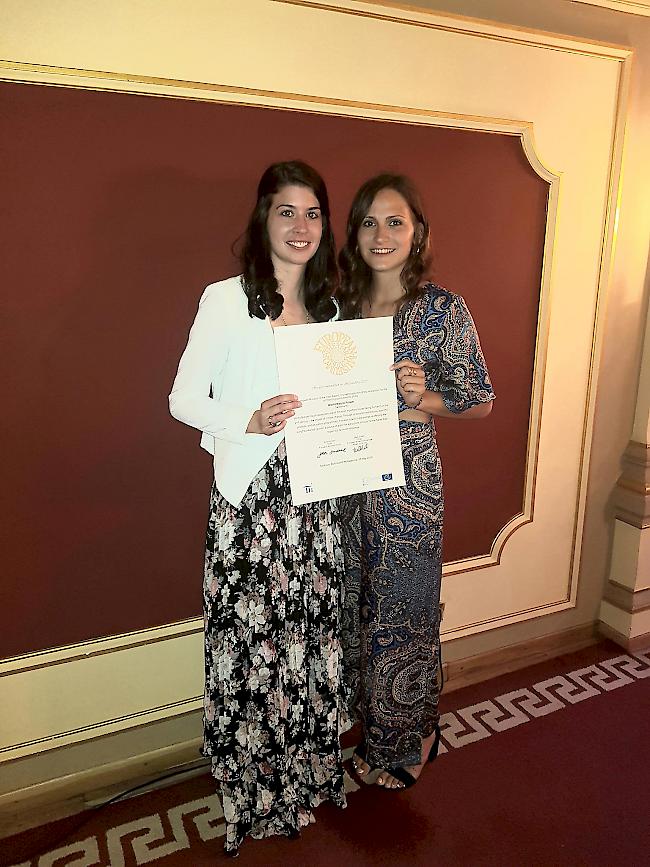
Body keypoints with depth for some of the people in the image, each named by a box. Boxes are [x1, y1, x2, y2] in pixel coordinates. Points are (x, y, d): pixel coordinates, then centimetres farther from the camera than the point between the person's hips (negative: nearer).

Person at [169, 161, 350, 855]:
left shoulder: (331, 308, 10)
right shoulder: (226, 300, -4)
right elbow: (184, 398, -4)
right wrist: (250, 421, -19)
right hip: (248, 495, -4)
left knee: (312, 633, 13)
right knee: (250, 639, 6)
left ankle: (309, 776, 38)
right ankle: (253, 796, 31)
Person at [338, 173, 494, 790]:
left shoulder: (444, 310, -9)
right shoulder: (344, 304, 6)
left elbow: (481, 401, -3)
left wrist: (423, 400, -20)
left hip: (409, 483, -5)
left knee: (402, 612, 9)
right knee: (359, 609, 17)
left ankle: (408, 744, 36)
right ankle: (376, 732, 42)